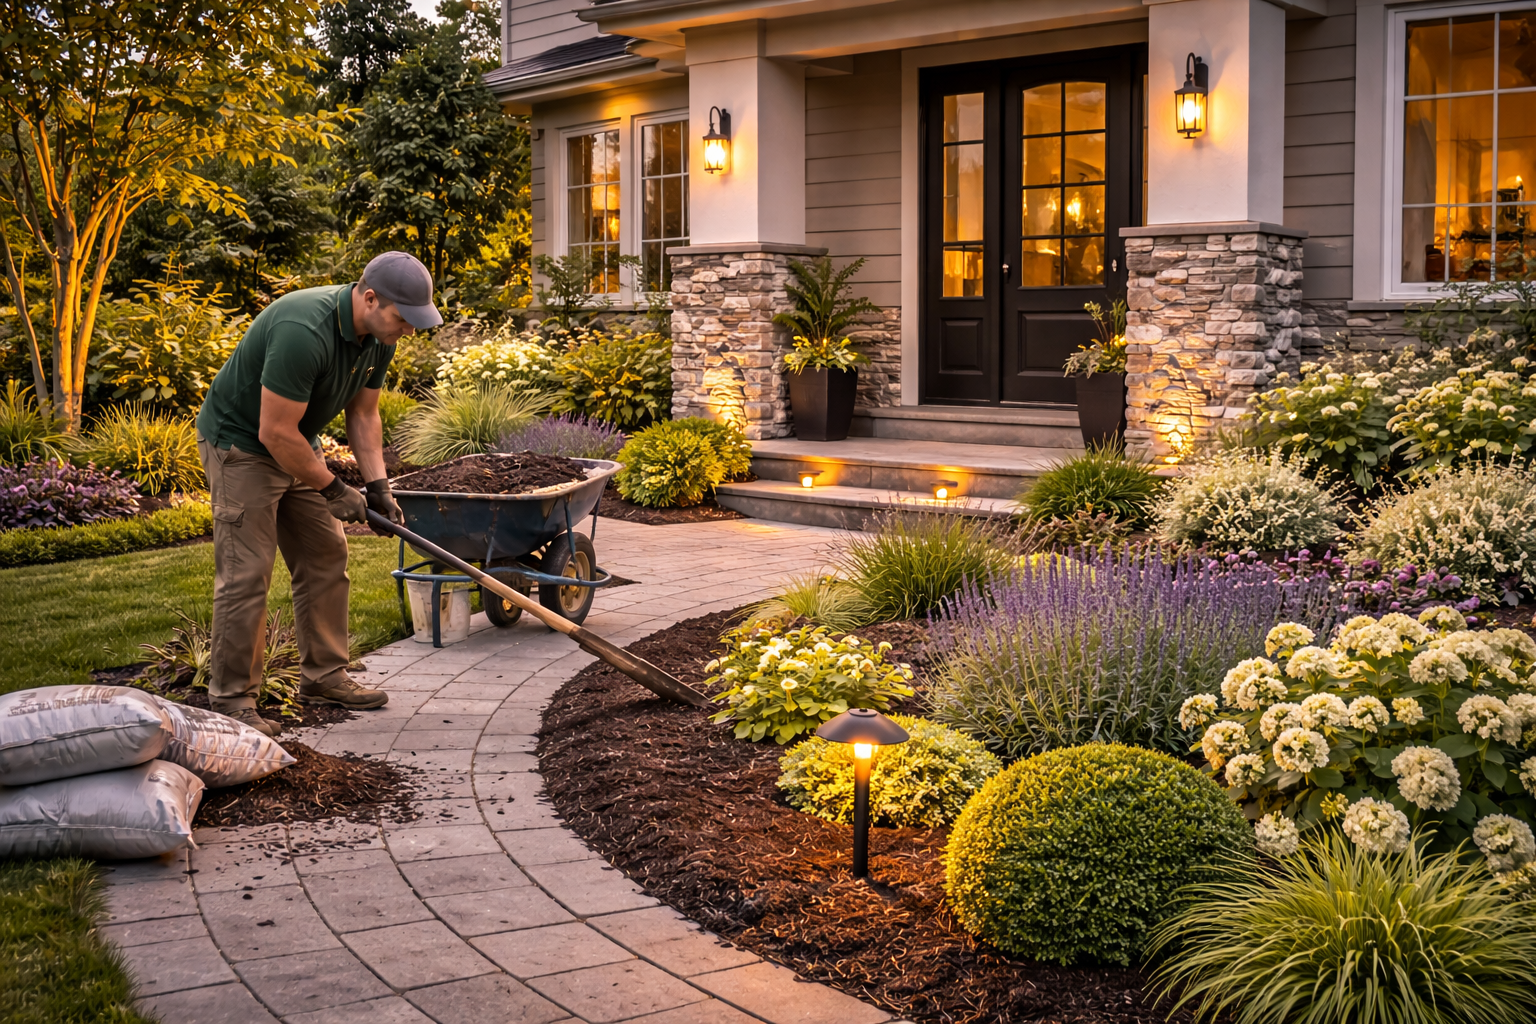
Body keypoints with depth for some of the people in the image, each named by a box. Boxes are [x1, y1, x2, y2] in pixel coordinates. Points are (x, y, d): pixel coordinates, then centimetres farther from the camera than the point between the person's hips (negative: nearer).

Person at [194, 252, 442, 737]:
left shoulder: (377, 335, -6)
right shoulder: (304, 332, -34)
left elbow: (363, 413, 6)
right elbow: (275, 432, -30)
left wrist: (377, 485, -4)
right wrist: (332, 489, -19)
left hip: (296, 445, 9)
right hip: (241, 444, -9)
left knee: (325, 556, 10)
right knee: (245, 571, -9)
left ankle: (323, 676, 20)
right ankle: (231, 698, -1)